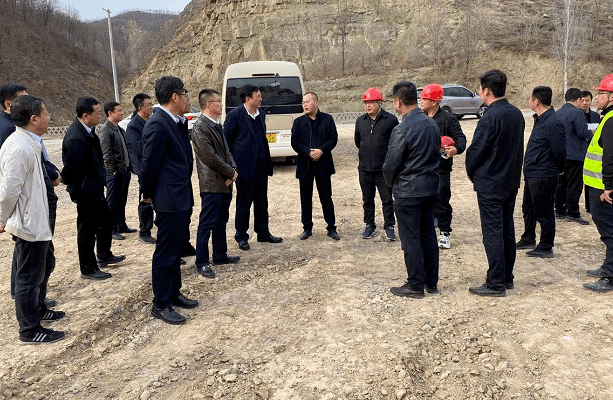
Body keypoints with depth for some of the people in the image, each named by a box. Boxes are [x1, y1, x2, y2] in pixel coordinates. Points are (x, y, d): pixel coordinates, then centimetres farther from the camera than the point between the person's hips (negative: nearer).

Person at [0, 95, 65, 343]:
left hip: (37, 219, 10)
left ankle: (38, 311, 45)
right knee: (29, 276, 4)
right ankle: (30, 331, 19)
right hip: (28, 223, -10)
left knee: (42, 267, 25)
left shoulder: (30, 143, 6)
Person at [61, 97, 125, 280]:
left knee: (105, 220, 23)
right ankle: (88, 269, 18)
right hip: (85, 192, -10)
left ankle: (104, 256, 41)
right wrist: (77, 186, -9)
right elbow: (71, 167, -24)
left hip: (95, 189, 10)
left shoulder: (88, 130, 5)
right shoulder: (76, 138, -26)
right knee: (87, 230, 3)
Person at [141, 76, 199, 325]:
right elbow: (149, 164, -16)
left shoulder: (178, 123, 11)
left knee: (177, 247, 19)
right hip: (169, 200, -10)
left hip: (182, 197, 10)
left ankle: (173, 293, 33)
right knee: (166, 252, 1)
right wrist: (148, 194, -5)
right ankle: (160, 304, 14)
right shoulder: (157, 125, -19)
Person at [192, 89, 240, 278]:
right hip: (212, 184, -9)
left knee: (221, 220, 18)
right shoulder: (200, 126, -15)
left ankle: (220, 255, 30)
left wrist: (233, 169, 0)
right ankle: (202, 262, 6)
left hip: (225, 182, 9)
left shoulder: (217, 125, 13)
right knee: (207, 223, -2)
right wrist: (230, 172, -11)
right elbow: (210, 157, -19)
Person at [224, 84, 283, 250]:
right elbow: (226, 141, -7)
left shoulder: (261, 115, 11)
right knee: (244, 203, 3)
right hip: (245, 166, -6)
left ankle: (263, 233, 26)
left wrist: (268, 162, 12)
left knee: (262, 201, 13)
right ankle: (241, 237, 15)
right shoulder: (235, 115, -9)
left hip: (261, 166, 6)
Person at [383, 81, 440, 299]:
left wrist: (391, 183, 4)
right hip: (430, 187, 8)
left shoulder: (402, 130, -19)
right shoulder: (432, 124, 5)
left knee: (411, 239, 3)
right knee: (428, 235, 15)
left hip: (408, 191, -8)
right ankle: (431, 281, 26)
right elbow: (437, 154, 13)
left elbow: (390, 165, -15)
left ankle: (416, 285, 12)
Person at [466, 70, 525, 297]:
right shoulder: (516, 114, 5)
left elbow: (475, 150, -17)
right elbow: (517, 147, 12)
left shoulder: (490, 118, -21)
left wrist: (471, 172, 2)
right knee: (507, 229, 15)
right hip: (511, 180, 8)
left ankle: (495, 284, 5)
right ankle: (507, 277, 26)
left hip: (490, 184, -8)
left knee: (492, 233, -2)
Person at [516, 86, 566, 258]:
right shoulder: (540, 120, 10)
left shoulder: (553, 123, -22)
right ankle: (528, 239, 39)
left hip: (543, 177, -10)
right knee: (528, 209, 22)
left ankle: (546, 248, 13)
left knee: (543, 213, 1)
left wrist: (558, 169, -2)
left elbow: (560, 152, -19)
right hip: (531, 174, 11)